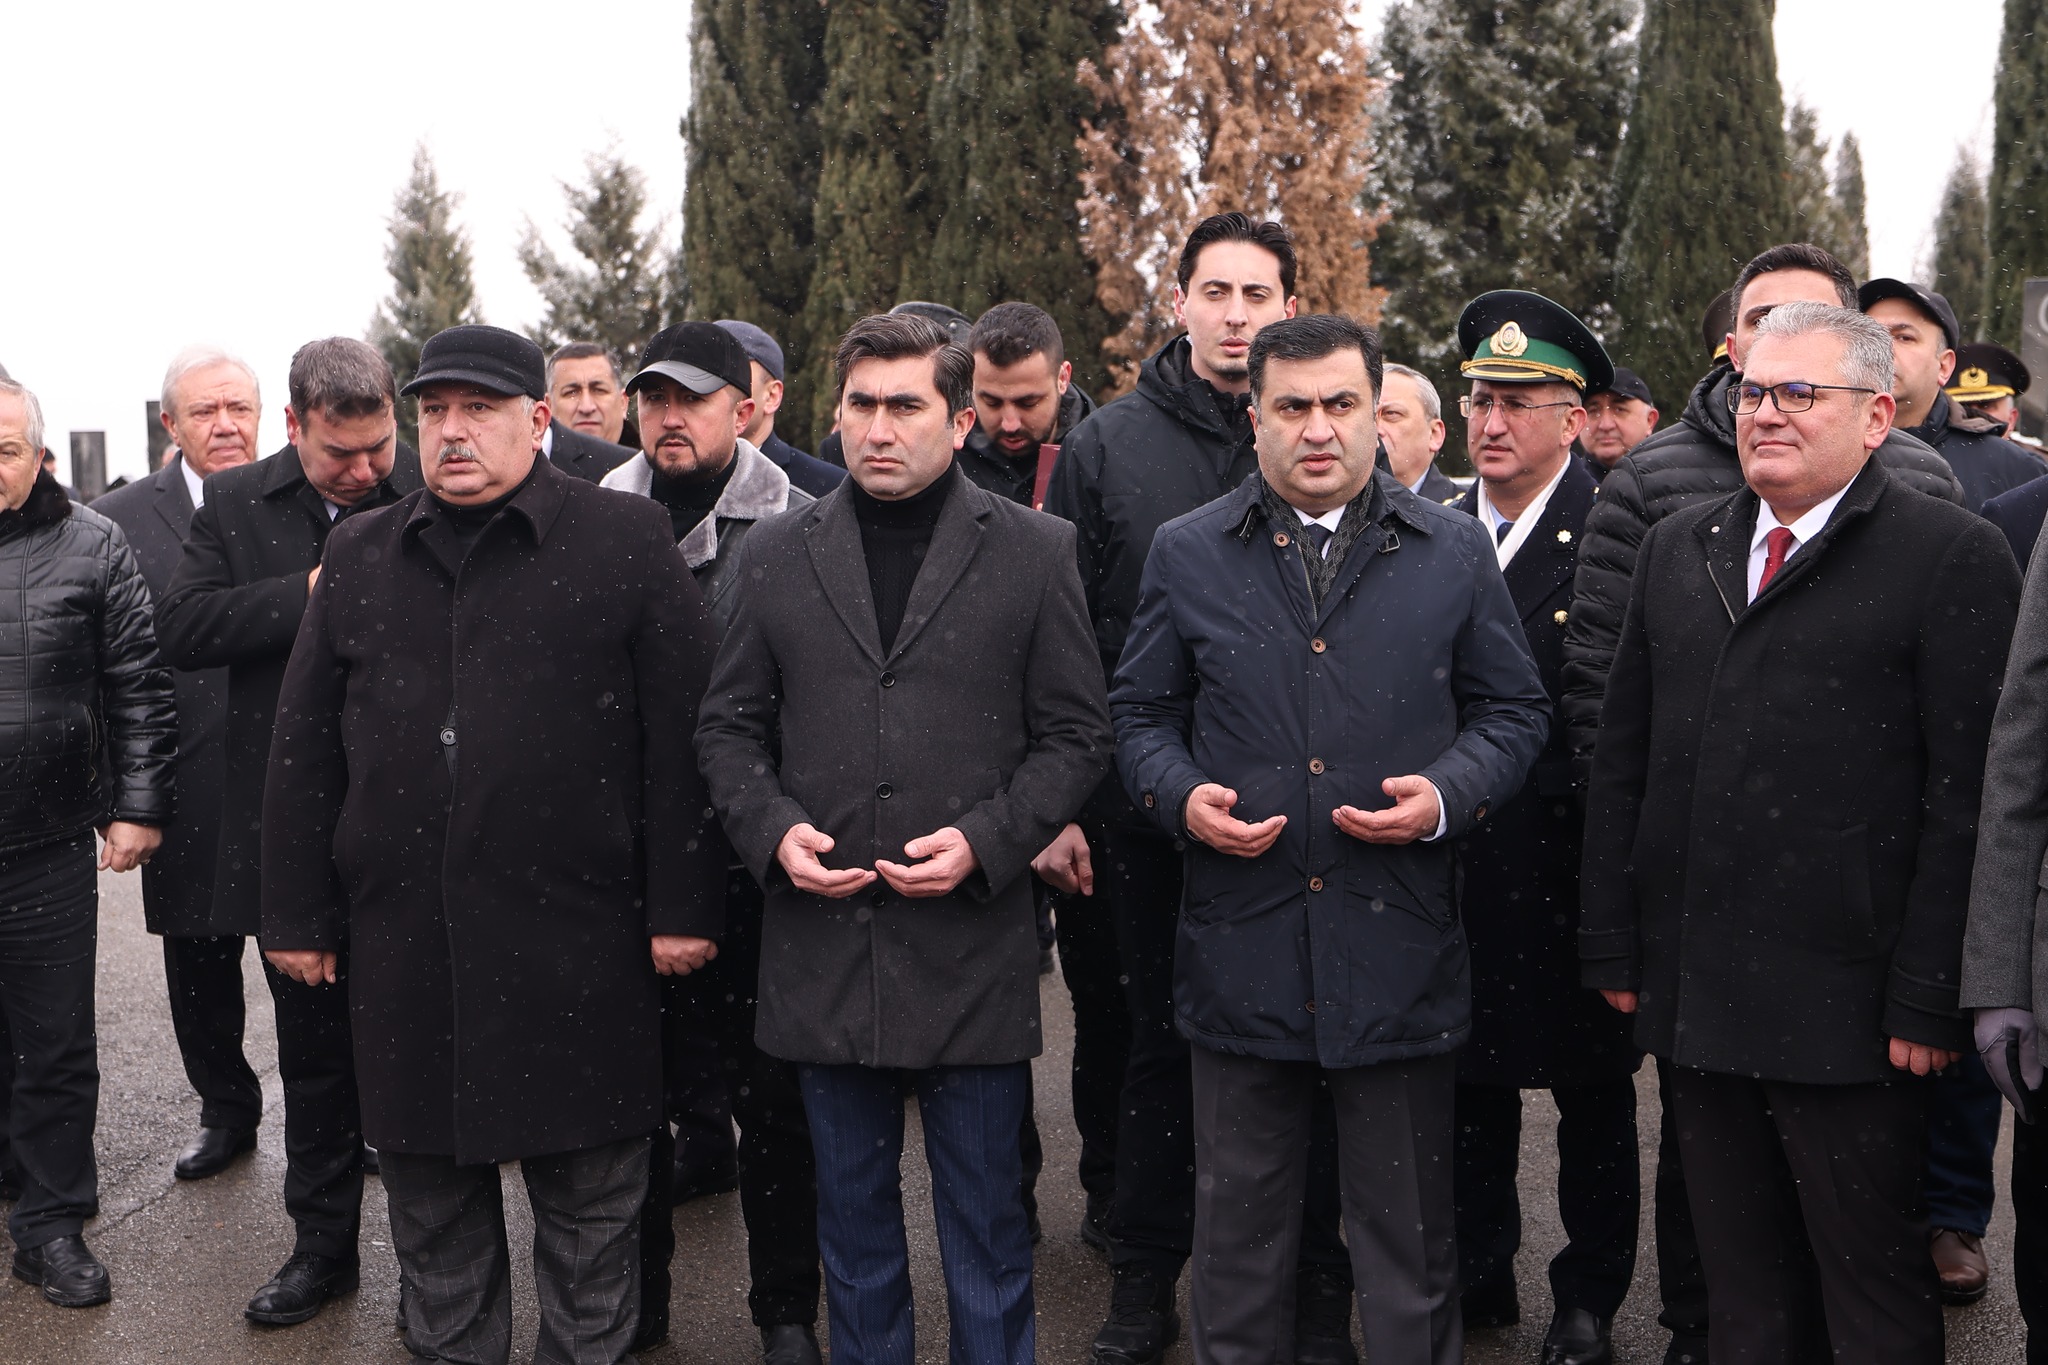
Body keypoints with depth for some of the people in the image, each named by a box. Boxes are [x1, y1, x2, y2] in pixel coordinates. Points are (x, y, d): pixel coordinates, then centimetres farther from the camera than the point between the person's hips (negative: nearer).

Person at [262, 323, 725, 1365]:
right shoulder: (359, 557, 11)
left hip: (577, 942, -3)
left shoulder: (627, 540, -1)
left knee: (589, 1201, 8)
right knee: (429, 1201, 15)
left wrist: (683, 905, -8)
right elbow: (305, 751, 12)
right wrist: (297, 915, 10)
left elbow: (680, 736, -4)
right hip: (403, 944, 4)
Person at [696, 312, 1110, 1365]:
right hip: (823, 939, 2)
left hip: (974, 942, -2)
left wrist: (985, 841, -13)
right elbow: (727, 725, 11)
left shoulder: (1034, 552, 1)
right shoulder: (776, 554, 7)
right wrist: (773, 828, -8)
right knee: (852, 1211, 16)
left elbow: (1077, 734, 1)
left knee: (986, 1218, 9)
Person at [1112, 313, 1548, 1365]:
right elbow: (1139, 714, 11)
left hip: (1401, 951, 0)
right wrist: (1179, 795, -9)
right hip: (1240, 950, 1)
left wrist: (1448, 794, -10)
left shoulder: (1453, 553, 5)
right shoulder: (1186, 553, 5)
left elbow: (1513, 712, 9)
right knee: (1239, 1228, 14)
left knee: (1410, 1236, 12)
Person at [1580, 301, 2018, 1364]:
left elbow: (1968, 797, -10)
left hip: (1846, 1008, -5)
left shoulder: (1953, 558, -6)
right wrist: (1613, 945, 9)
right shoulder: (1675, 552, 13)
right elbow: (1620, 759, 13)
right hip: (1693, 995, 5)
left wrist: (1927, 998, -14)